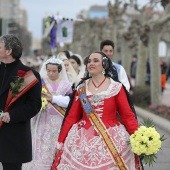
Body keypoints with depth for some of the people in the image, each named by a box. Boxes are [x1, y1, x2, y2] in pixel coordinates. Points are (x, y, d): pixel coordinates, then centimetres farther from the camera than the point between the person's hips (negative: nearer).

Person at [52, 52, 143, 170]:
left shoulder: (116, 88, -1)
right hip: (84, 139, 2)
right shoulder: (81, 88, 6)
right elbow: (71, 117, 6)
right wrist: (60, 141, 3)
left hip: (112, 139, -2)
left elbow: (128, 116, -4)